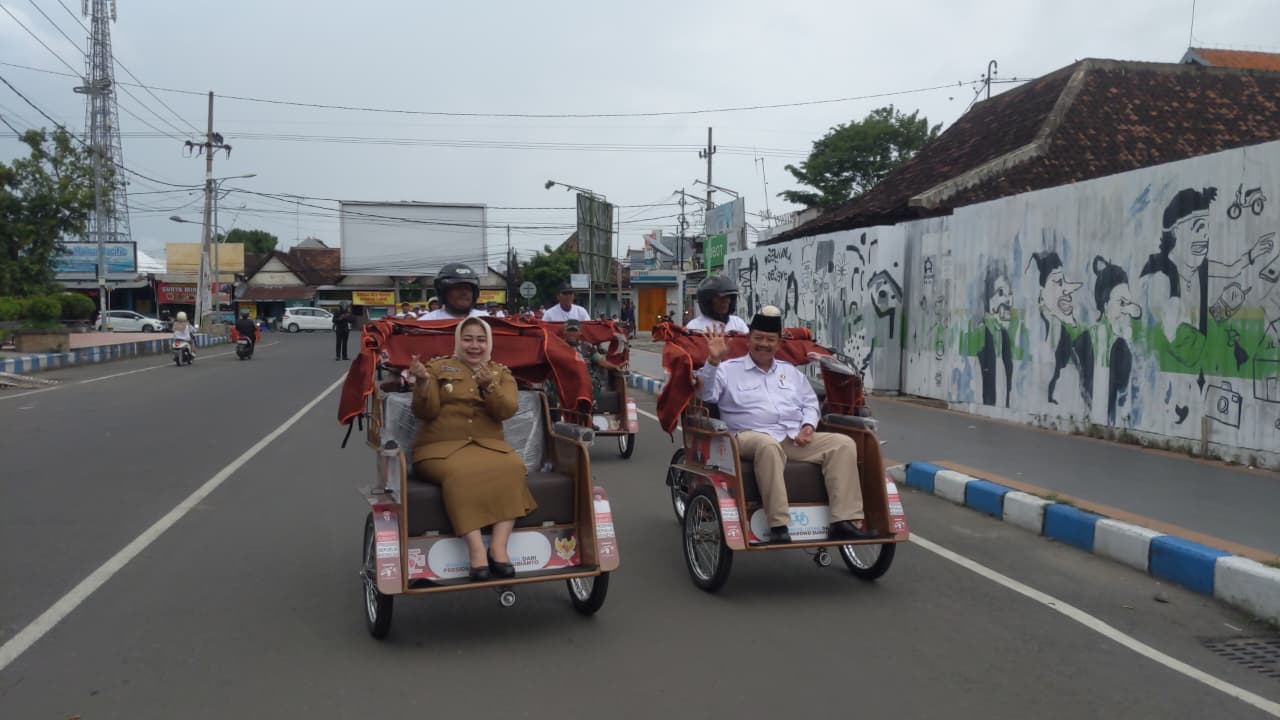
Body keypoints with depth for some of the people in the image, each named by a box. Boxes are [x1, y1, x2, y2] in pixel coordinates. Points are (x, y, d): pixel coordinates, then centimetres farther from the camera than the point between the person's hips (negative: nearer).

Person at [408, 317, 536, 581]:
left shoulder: (501, 373, 16)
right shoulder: (438, 368, 11)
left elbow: (506, 411, -3)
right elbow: (426, 412, -1)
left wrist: (489, 386, -20)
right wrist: (423, 381, -18)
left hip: (488, 446, 2)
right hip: (442, 448, -2)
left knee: (513, 467, -32)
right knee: (461, 473, -38)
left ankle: (499, 546, -35)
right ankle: (477, 549, -41)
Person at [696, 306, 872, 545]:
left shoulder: (790, 371, 28)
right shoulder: (729, 369, 13)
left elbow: (810, 402, 27)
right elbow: (706, 395, -2)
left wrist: (808, 426, 5)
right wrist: (713, 361, -17)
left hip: (797, 439, 5)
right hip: (752, 436, -5)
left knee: (843, 443, -17)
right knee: (768, 446, -42)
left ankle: (845, 520, -25)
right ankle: (778, 526, -43)